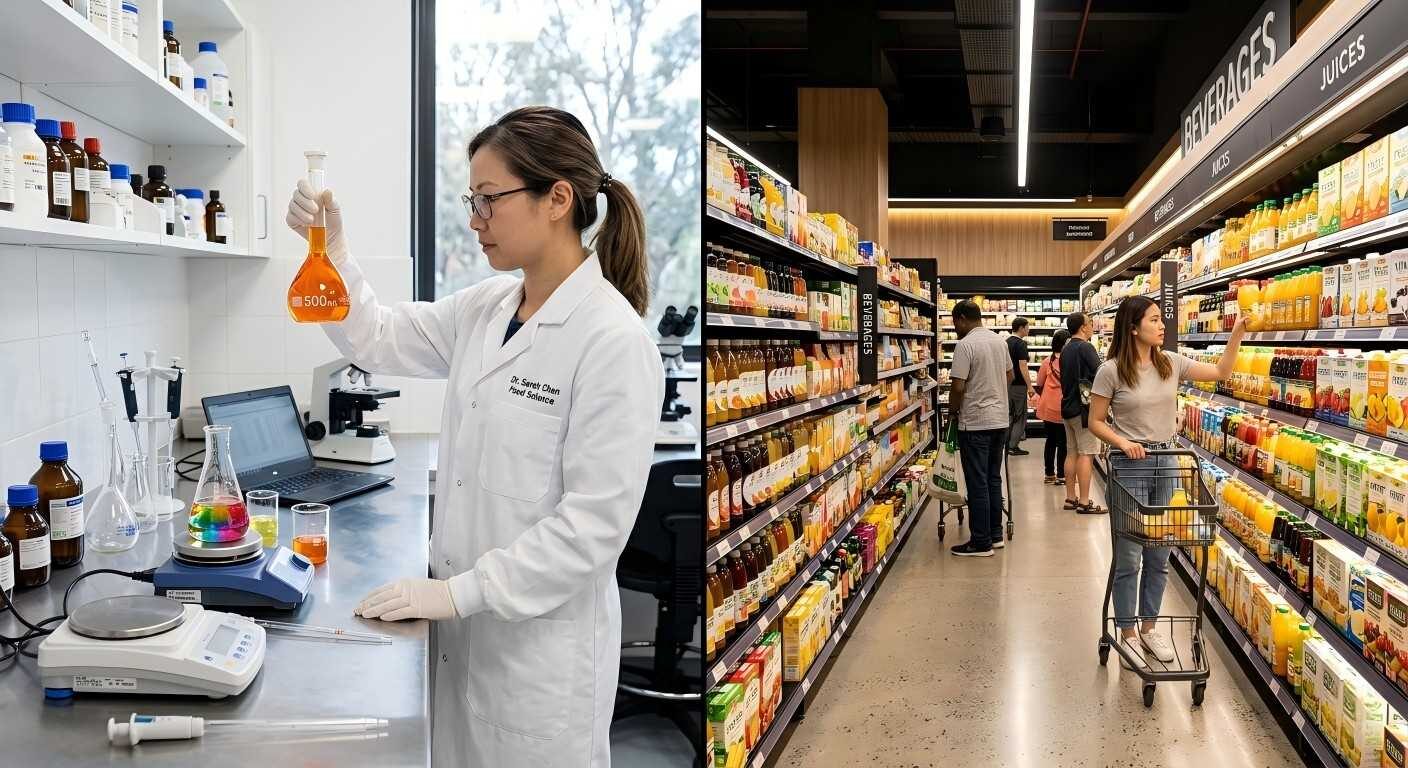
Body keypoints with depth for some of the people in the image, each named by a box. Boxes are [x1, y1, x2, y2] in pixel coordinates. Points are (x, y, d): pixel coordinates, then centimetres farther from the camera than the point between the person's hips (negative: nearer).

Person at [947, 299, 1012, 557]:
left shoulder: (965, 345, -16)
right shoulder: (999, 341, 9)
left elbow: (958, 386, -18)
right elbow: (1009, 375, 21)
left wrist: (952, 412, -3)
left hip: (975, 422, -8)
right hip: (1000, 419, 8)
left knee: (977, 483, -2)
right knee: (993, 478, 15)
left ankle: (981, 543, 2)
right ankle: (995, 535, 22)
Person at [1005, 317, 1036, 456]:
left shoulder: (1006, 342, 10)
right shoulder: (1021, 344, -15)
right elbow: (1022, 366, -21)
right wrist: (1030, 386, -20)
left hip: (1007, 383, 8)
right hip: (1018, 385, -8)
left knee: (1009, 414, 15)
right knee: (1020, 416, 1)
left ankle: (1006, 444, 19)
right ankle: (1013, 446, 0)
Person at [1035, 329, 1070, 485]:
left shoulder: (1047, 361, -2)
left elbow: (1039, 385, 4)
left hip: (1048, 408, 3)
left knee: (1050, 440, 14)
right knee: (1063, 442, 6)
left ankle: (1049, 474, 19)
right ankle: (1061, 475, 8)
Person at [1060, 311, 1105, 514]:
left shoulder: (1066, 350, 12)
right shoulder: (1085, 348, -14)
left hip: (1068, 406, 9)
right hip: (1084, 408, -9)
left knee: (1072, 452, 12)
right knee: (1086, 454, -7)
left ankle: (1071, 497, 16)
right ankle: (1084, 502, -9)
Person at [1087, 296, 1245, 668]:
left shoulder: (1171, 363, 4)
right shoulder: (1112, 370, -11)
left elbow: (1220, 372, 6)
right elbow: (1096, 422, -6)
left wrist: (1237, 333, -4)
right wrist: (1122, 442, -22)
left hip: (1166, 462, 5)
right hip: (1131, 465, -5)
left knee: (1159, 555, 13)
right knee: (1129, 556, 2)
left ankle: (1148, 626, 27)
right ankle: (1127, 632, 15)